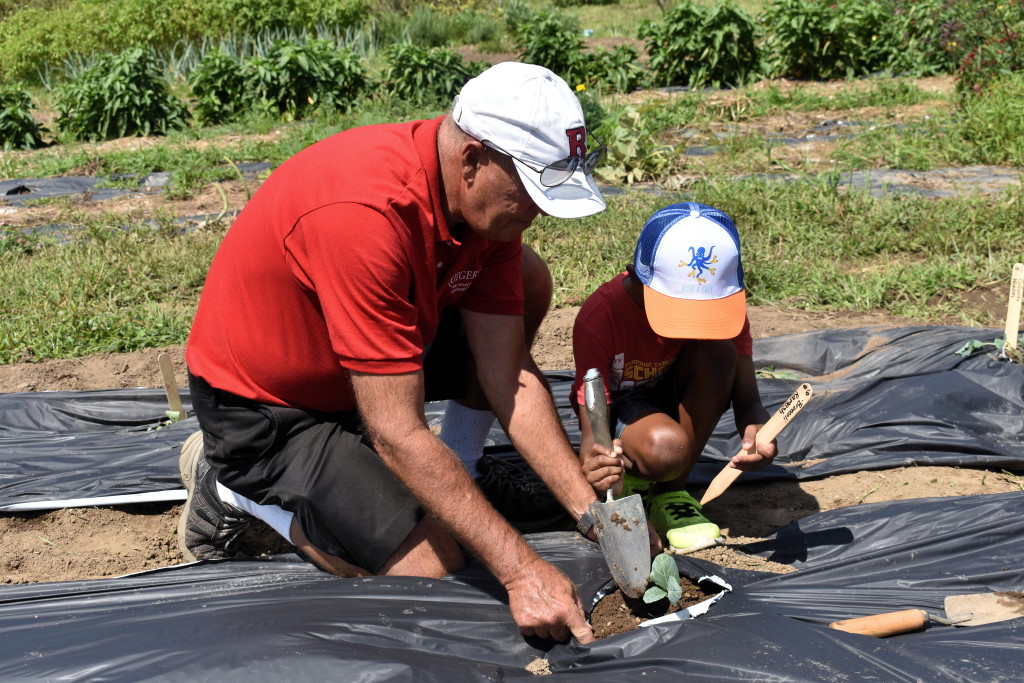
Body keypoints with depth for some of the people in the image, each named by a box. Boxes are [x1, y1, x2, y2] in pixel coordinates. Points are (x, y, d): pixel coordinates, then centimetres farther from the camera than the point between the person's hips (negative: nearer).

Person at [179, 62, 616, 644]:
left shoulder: (487, 198, -12)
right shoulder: (365, 212, -37)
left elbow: (509, 379, -10)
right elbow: (397, 434, -35)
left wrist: (591, 512, -18)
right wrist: (520, 569, -34)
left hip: (377, 358, 8)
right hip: (263, 406, -8)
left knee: (527, 281, -4)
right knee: (432, 565, -16)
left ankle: (453, 484, 7)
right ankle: (234, 487, 4)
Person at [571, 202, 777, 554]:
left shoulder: (724, 303, -19)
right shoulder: (599, 316, -29)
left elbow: (747, 401, -22)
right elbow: (592, 431, -31)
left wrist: (757, 430, -47)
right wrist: (594, 464, -56)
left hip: (678, 399, 5)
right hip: (621, 408, -4)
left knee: (717, 350, -29)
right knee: (665, 448, -39)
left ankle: (669, 492, -15)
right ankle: (631, 480, 0)